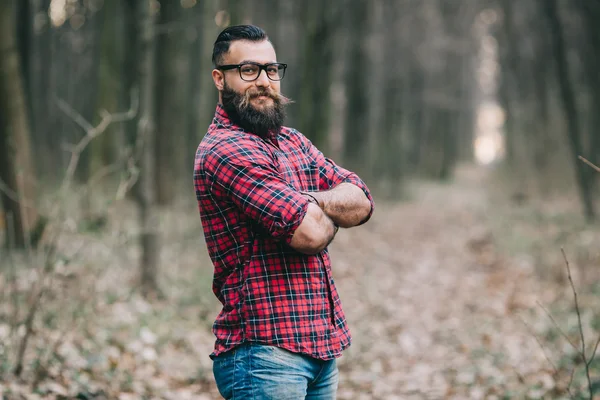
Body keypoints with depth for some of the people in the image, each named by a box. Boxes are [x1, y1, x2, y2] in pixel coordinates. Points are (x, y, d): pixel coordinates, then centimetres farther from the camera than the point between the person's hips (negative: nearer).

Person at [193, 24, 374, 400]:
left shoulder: (293, 141, 16)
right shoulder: (225, 150, -14)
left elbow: (361, 202, 5)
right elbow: (310, 233, -21)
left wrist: (314, 204, -14)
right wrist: (332, 213, 2)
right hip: (265, 351, -8)